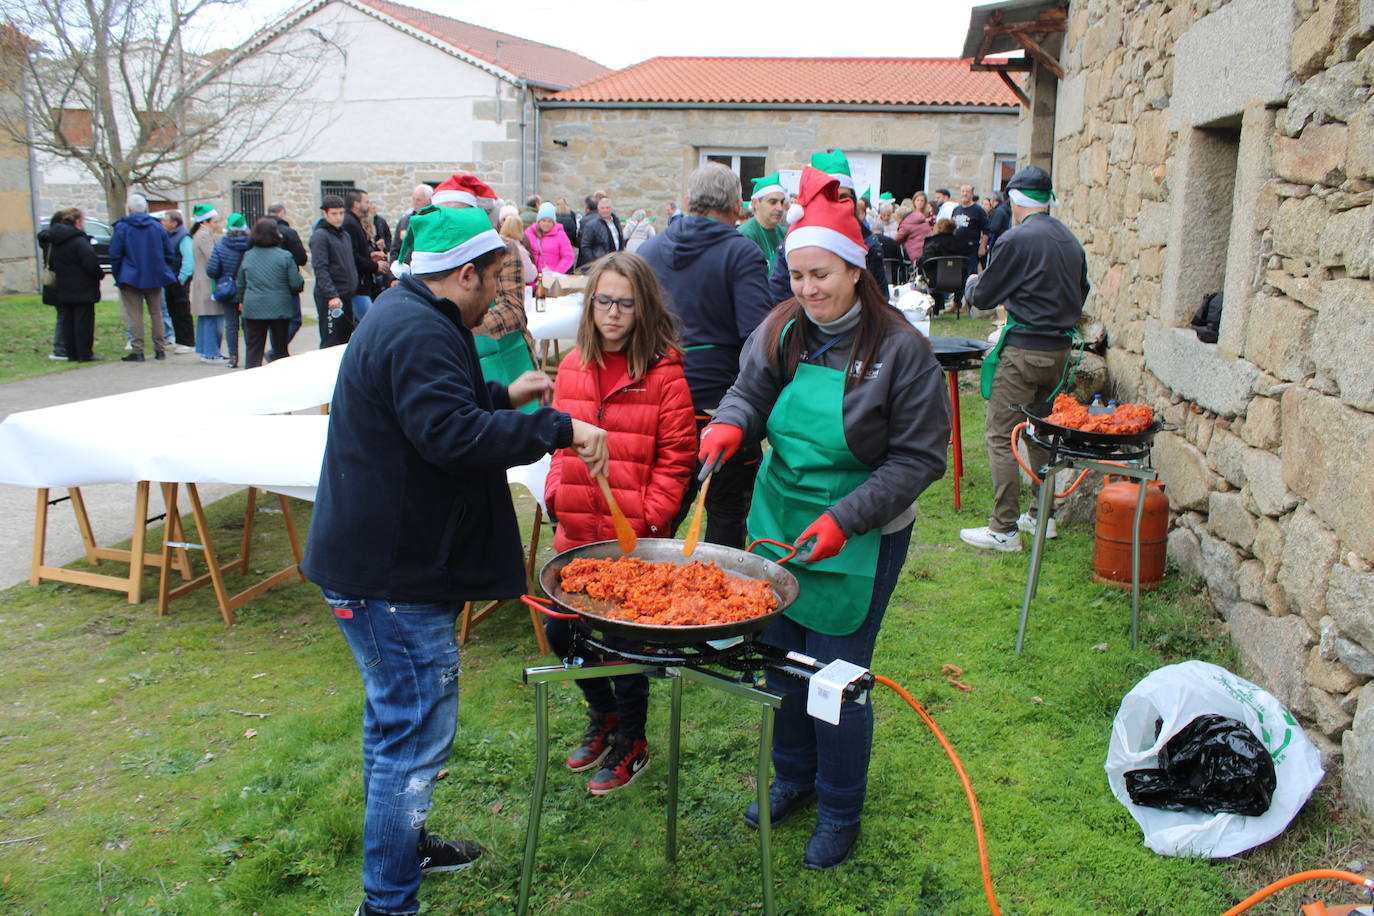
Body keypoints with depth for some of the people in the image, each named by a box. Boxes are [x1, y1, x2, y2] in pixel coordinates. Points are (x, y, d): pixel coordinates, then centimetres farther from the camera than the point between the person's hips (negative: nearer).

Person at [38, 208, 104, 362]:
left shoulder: (52, 242, 11)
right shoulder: (79, 241, -16)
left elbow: (50, 263, 15)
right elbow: (91, 264, -20)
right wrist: (101, 274, -3)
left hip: (62, 290, 8)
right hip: (81, 291, -8)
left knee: (66, 321, 11)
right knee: (83, 321, -3)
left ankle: (71, 353, 14)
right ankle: (85, 354, -2)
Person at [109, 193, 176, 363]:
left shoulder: (122, 228, -6)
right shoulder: (157, 227, 2)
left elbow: (115, 255, -7)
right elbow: (169, 253, 5)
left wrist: (118, 275, 4)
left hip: (131, 278, -3)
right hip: (154, 278, 3)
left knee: (134, 315, 0)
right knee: (156, 313, 11)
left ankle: (137, 351, -2)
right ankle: (160, 350, 13)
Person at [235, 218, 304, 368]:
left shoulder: (247, 256, 4)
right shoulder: (285, 256, -8)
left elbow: (240, 284, 13)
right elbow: (296, 284, -9)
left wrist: (242, 300, 29)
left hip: (253, 309, 2)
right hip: (280, 309, -2)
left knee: (253, 350, 5)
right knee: (281, 349, 9)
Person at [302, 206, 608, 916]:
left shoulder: (405, 317, 14)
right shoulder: (419, 334, -22)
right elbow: (452, 434, -32)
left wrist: (503, 396, 24)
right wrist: (557, 428, -28)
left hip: (380, 557, 12)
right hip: (391, 571, -12)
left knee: (393, 714, 24)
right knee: (417, 732, -2)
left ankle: (399, 846, 42)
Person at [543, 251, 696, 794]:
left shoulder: (663, 371, -9)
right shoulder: (573, 366, 7)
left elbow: (676, 455, -9)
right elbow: (558, 440, 14)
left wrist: (648, 518, -14)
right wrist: (556, 495, 1)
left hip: (634, 538, -5)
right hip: (576, 534, 6)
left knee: (623, 640, 6)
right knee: (561, 631, 13)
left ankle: (631, 742, 31)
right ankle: (603, 714, 41)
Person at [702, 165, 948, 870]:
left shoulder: (900, 348, -15)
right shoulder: (783, 330, -1)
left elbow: (918, 457, -13)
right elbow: (749, 393, 1)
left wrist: (845, 520, -22)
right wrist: (727, 423, -25)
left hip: (859, 540, -5)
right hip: (779, 521, 5)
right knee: (781, 659, 17)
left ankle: (841, 811, 28)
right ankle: (793, 777, 42)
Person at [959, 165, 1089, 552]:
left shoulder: (1016, 239, -14)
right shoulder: (1070, 241, 9)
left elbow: (983, 296, -7)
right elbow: (1079, 296, 20)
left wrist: (972, 283, 15)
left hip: (1023, 350, -8)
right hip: (1059, 349, 8)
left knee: (1001, 436, -2)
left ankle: (1005, 529, -2)